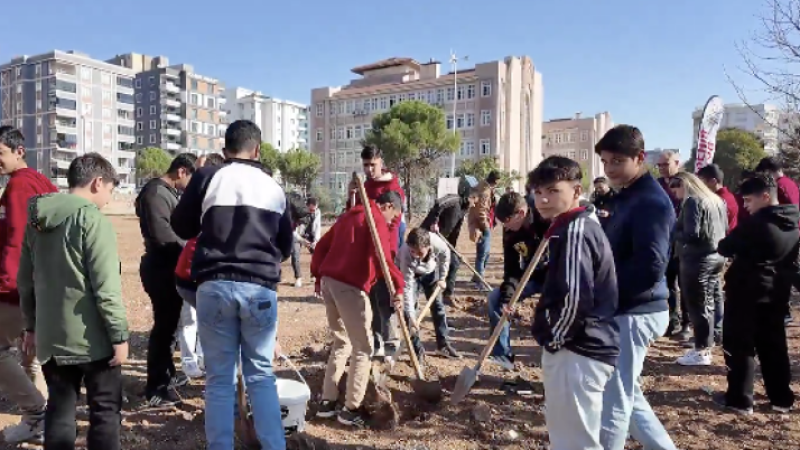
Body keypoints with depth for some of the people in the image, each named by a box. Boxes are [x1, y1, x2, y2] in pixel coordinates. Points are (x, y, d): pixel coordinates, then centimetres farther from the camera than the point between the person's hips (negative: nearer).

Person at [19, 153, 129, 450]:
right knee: (105, 409, 6)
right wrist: (119, 334, -14)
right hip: (91, 338, -7)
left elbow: (25, 281, 14)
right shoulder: (93, 220, -16)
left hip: (51, 336, 7)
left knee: (59, 409, 17)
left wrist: (32, 325, 23)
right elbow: (106, 287, -19)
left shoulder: (36, 221, 8)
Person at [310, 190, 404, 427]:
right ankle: (351, 409, 8)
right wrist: (398, 286, -21)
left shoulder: (349, 215, 21)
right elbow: (381, 257, -20)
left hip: (328, 281, 8)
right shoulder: (378, 220, -3)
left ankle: (327, 402, 23)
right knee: (363, 348, 4)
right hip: (350, 286, -8)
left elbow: (322, 246, 22)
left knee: (341, 343, 20)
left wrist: (318, 275, 26)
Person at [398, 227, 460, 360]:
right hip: (407, 272, -3)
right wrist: (410, 315, -42)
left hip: (430, 271, 3)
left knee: (438, 306, 6)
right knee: (409, 309, -12)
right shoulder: (406, 256, -43)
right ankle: (417, 349, 1)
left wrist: (442, 278, -8)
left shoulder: (437, 243, -39)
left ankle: (443, 345, 20)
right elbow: (407, 288, -39)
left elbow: (445, 256, -13)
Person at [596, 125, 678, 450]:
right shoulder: (627, 197, 13)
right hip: (624, 311, 10)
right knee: (624, 393, 23)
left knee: (612, 400, 0)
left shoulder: (650, 202, -18)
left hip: (635, 313, -10)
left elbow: (650, 268, -26)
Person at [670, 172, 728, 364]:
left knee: (698, 305, -3)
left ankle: (702, 351, 2)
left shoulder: (693, 202, -17)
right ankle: (714, 336, 32)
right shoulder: (716, 200, 12)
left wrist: (672, 232, -7)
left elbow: (691, 235, -23)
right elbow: (725, 229, 20)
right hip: (716, 256, 10)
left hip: (698, 260, -9)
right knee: (713, 300, 19)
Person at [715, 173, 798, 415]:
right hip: (776, 292, 8)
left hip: (747, 291, -8)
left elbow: (725, 247, -11)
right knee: (774, 344, 16)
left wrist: (739, 249, 10)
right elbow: (790, 259, 19)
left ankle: (739, 399, 6)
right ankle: (782, 398, 24)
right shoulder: (792, 224, 7)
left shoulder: (757, 223, -18)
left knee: (740, 346, 1)